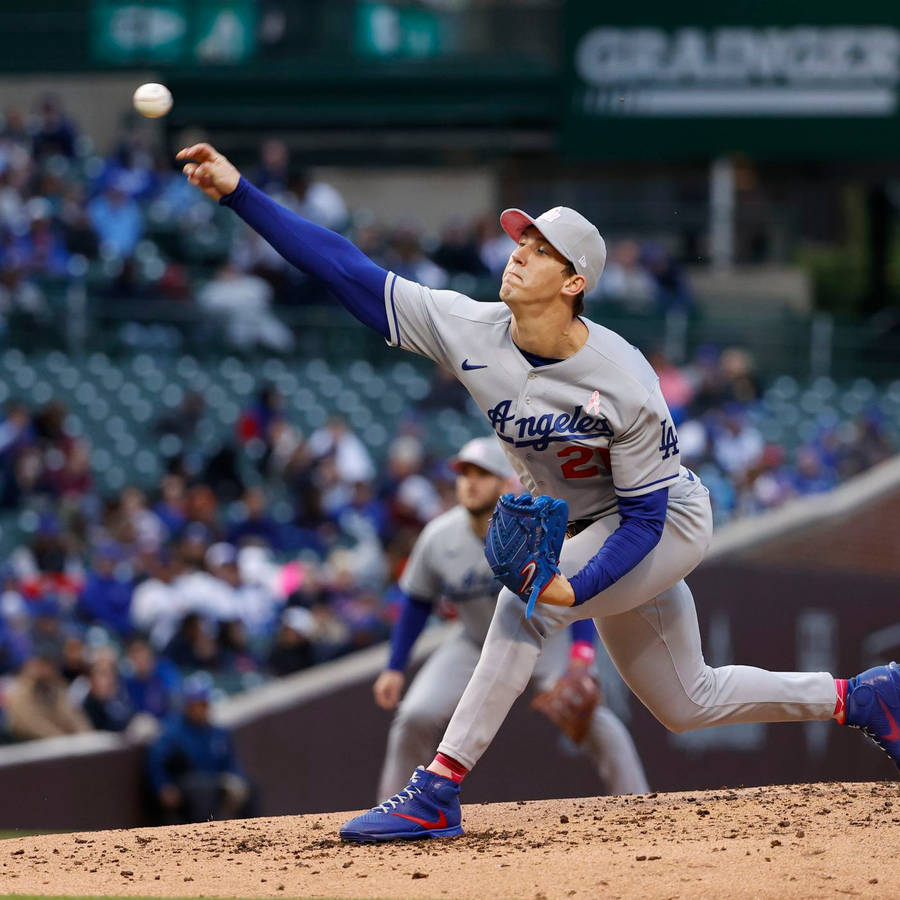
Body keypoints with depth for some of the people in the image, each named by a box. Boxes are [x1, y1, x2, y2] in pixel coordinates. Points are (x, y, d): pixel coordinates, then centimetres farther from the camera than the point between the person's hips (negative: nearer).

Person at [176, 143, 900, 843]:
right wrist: (238, 192, -29)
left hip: (668, 523, -7)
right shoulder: (468, 331, -18)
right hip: (587, 532, 7)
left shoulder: (623, 383, -31)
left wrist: (575, 588, -39)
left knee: (530, 599, -29)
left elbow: (645, 514, -24)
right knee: (687, 704, 16)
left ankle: (438, 792, -29)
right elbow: (346, 269, -21)